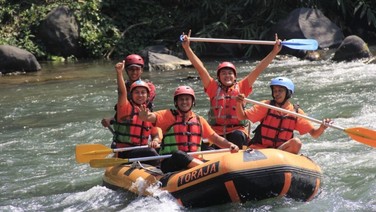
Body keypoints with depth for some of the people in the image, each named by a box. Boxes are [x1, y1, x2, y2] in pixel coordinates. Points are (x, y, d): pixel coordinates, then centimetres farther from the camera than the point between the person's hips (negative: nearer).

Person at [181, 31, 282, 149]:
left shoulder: (241, 87, 11)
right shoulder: (214, 88, 9)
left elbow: (258, 70, 10)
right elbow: (200, 68, 4)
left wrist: (275, 51, 9)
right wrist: (187, 47, -3)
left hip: (238, 131, 0)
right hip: (216, 132, 0)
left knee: (237, 137, -34)